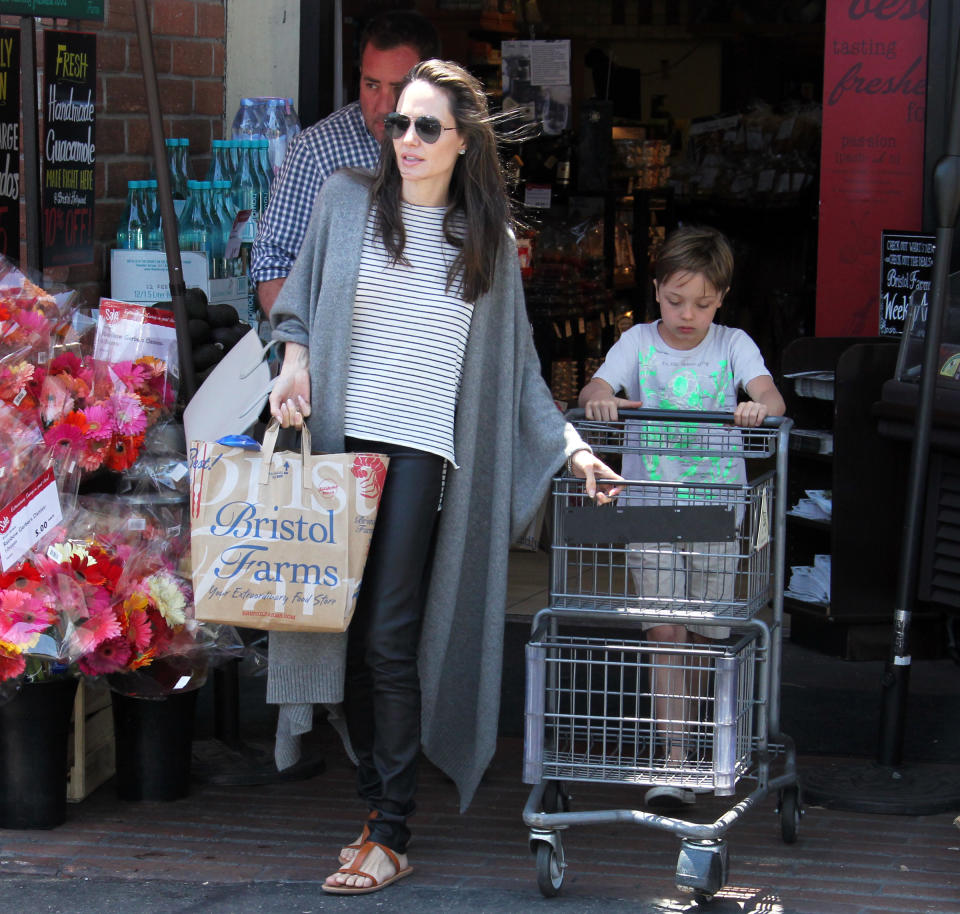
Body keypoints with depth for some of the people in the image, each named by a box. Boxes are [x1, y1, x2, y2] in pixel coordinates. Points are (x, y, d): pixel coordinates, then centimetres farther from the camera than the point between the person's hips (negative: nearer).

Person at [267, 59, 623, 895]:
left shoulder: (489, 242, 10)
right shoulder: (347, 201, 9)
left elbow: (517, 367, 12)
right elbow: (299, 302, 17)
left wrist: (573, 447, 4)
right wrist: (294, 364, -2)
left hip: (420, 451, -2)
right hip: (340, 442, 2)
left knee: (390, 640, -9)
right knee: (348, 635, 1)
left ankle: (391, 837, -5)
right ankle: (377, 801, 14)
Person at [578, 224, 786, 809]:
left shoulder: (733, 345, 2)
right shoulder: (639, 342, 3)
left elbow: (771, 396, -14)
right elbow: (596, 390, -11)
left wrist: (759, 407, -38)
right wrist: (599, 399, -36)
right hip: (649, 504, -1)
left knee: (702, 634, 7)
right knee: (665, 630, -10)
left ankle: (689, 738, 30)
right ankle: (673, 760, -10)